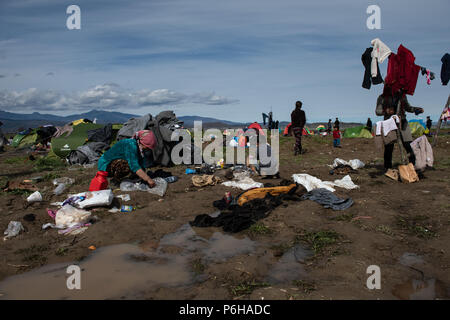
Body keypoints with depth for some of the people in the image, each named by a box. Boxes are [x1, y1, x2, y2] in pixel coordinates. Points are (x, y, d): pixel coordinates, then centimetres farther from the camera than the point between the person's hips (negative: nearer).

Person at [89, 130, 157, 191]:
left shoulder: (138, 147, 1)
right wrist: (148, 179, -36)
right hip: (105, 165, -9)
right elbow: (135, 167, -35)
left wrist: (145, 179, 0)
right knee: (127, 165, -33)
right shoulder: (130, 145, -27)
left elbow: (141, 166, 8)